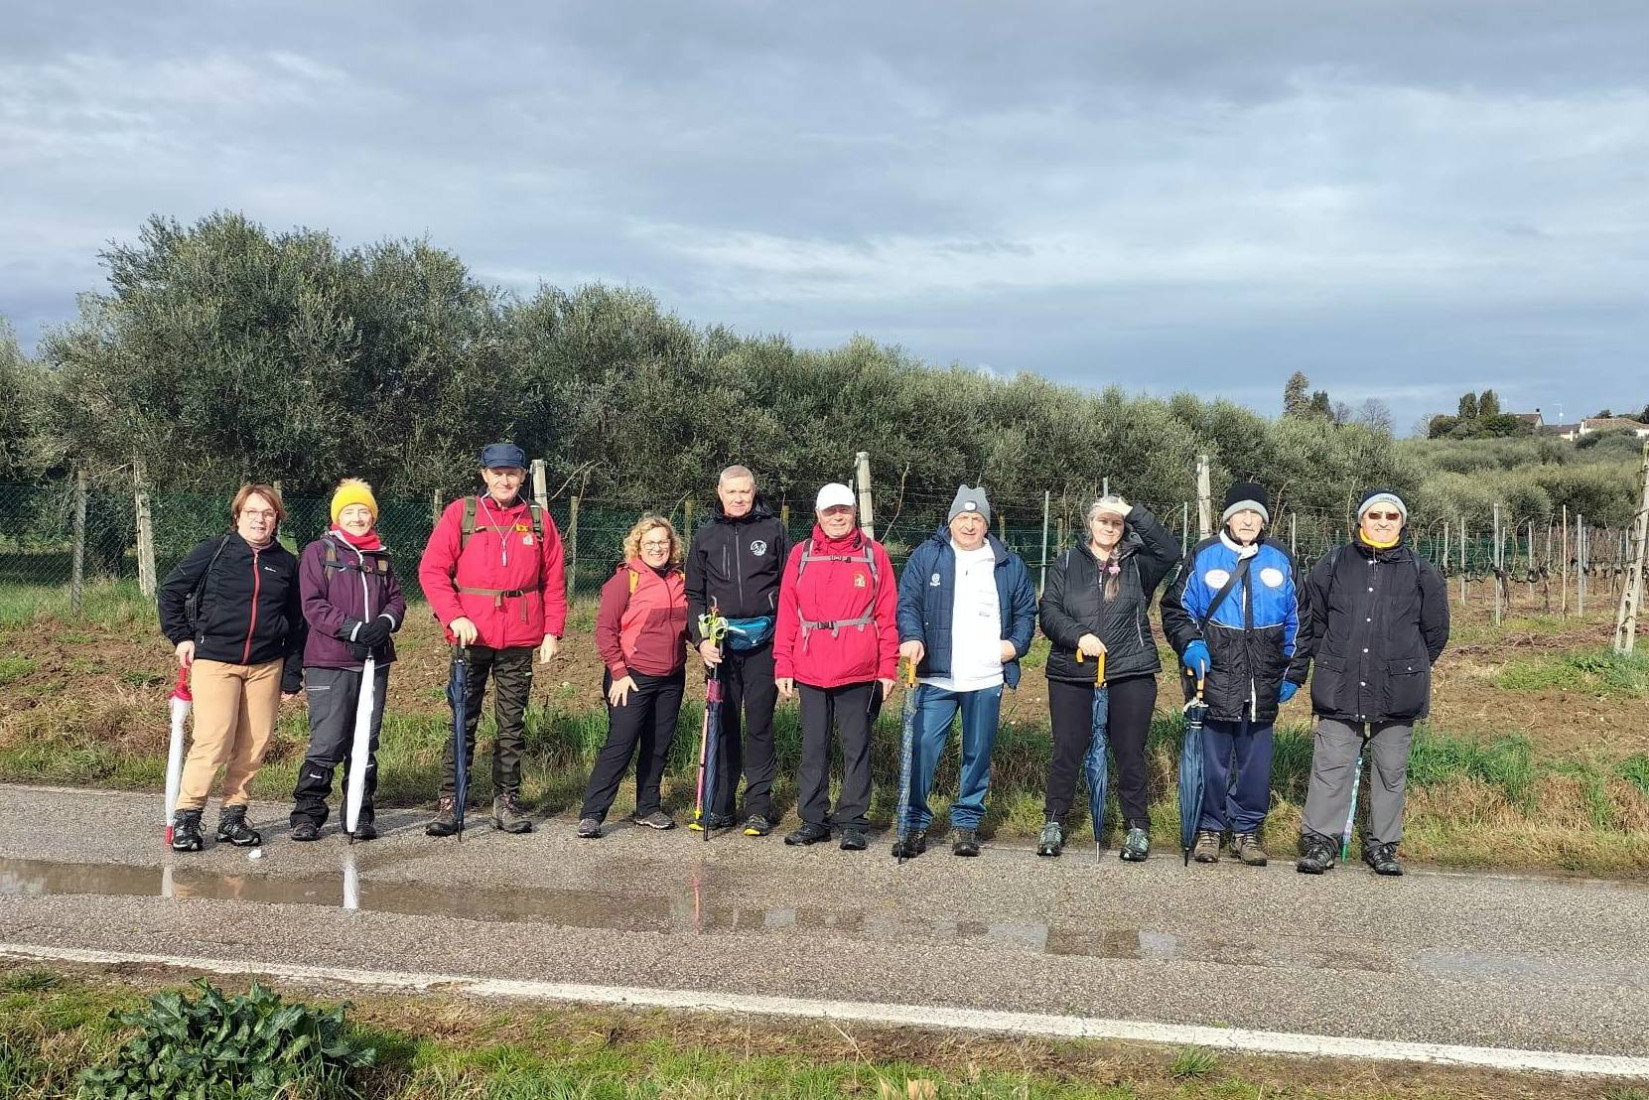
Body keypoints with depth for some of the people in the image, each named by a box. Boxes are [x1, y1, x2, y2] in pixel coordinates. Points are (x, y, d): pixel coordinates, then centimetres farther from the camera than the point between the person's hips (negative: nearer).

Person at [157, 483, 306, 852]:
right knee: (213, 741, -12)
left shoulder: (287, 564, 8)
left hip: (266, 666, 3)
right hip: (214, 660, -3)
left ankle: (233, 815, 18)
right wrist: (180, 637, 1)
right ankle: (185, 817, -1)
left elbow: (296, 625, 11)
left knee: (254, 745, 4)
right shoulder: (213, 552, 0)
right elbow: (170, 590, 8)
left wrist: (292, 676, 8)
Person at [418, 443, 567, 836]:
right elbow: (432, 569, -3)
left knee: (512, 724, 8)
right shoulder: (461, 513, 2)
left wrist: (553, 631, 2)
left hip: (520, 640, 2)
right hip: (472, 637, -2)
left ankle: (507, 800, 17)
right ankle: (449, 802, 9)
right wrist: (454, 616, -13)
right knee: (463, 722, 2)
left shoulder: (539, 520, 8)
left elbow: (553, 581, 9)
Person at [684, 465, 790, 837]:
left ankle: (759, 806, 8)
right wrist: (701, 638, -2)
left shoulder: (773, 530, 5)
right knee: (722, 723, 7)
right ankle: (720, 806, 14)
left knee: (759, 723, 1)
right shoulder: (706, 537, 11)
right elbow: (694, 594, 11)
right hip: (721, 644, 2)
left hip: (763, 641, -2)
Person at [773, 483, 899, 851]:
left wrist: (888, 668, -3)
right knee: (813, 747, 9)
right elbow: (786, 614, 6)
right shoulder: (801, 555, 7)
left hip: (859, 672, -2)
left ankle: (853, 822, 12)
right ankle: (813, 819, 18)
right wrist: (783, 666, 1)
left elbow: (887, 614, 1)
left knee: (856, 747, 4)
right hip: (810, 671, 2)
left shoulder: (874, 554, 3)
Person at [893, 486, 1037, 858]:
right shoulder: (926, 557, 4)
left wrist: (1016, 643, 0)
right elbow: (907, 603, -2)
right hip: (936, 677, -2)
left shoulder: (1009, 565, 10)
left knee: (978, 754, 9)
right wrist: (911, 637, -20)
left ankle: (967, 822, 22)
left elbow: (1026, 611, 17)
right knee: (922, 748, -6)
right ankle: (916, 824, 4)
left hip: (987, 679, 2)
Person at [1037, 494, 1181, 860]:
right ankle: (1054, 821, 19)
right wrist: (1078, 636, -16)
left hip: (1131, 672, 0)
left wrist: (1133, 513, -17)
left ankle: (1137, 827, 17)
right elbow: (1049, 612, 0)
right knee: (1067, 750, 5)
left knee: (1130, 752, 5)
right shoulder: (1067, 563, 7)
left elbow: (1170, 551, -14)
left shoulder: (1137, 563, 5)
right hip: (1071, 673, 1)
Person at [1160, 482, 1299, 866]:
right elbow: (1175, 608, 7)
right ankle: (1209, 827, 17)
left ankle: (1247, 829, 19)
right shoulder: (1203, 556, 1)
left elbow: (1295, 622, 16)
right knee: (1212, 758, 3)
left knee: (1256, 760, 6)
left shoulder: (1280, 561, 9)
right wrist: (1190, 645, -9)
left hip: (1262, 683, 2)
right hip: (1214, 677, -2)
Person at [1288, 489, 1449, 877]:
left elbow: (1435, 631, 14)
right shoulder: (1333, 565, 4)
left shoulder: (1421, 571, 5)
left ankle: (1382, 845, 19)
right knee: (1331, 765, 0)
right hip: (1339, 688, -1)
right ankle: (1320, 841, 7)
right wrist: (1332, 663, 12)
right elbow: (1312, 622, 11)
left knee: (1391, 770, 8)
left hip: (1397, 691, 1)